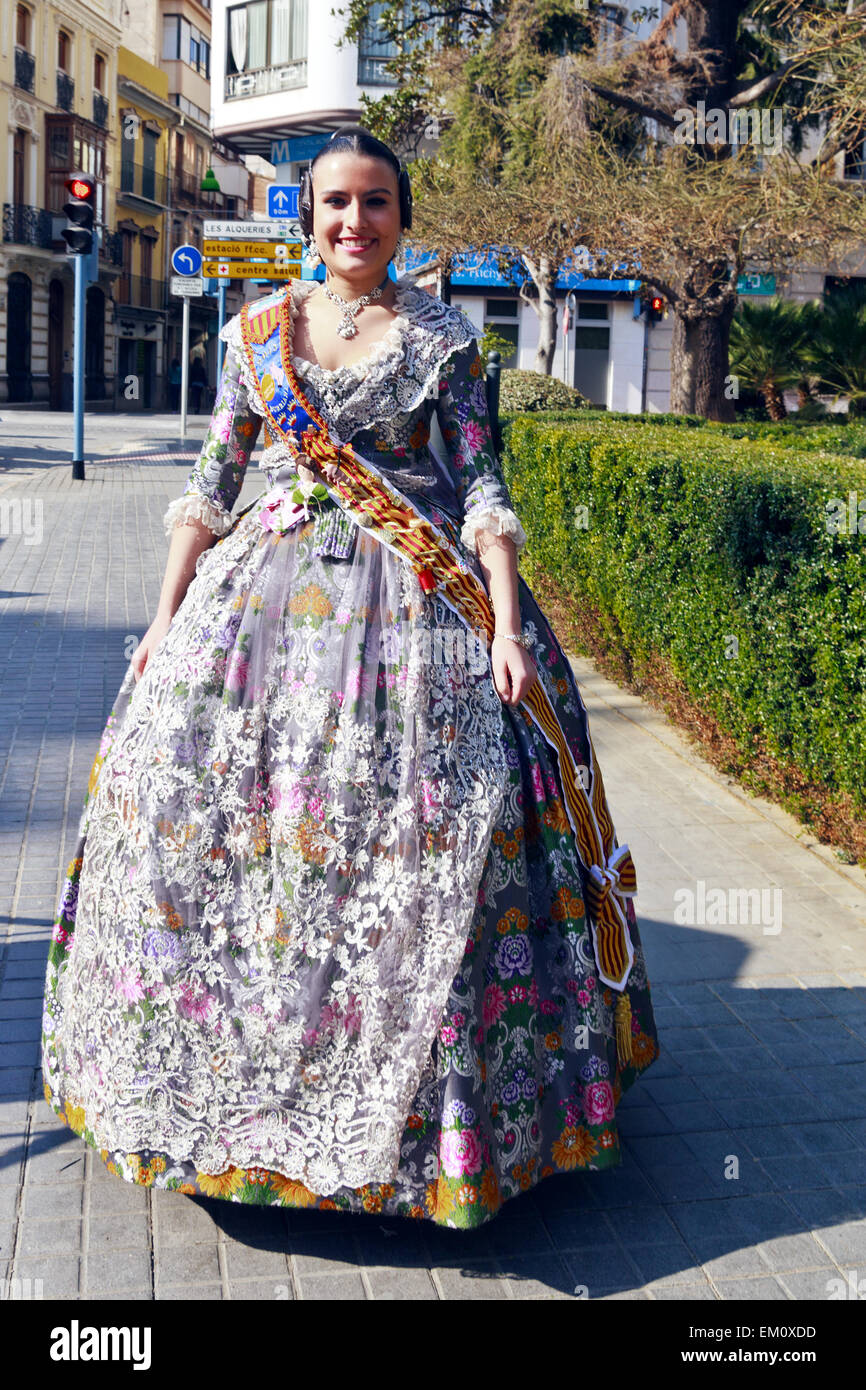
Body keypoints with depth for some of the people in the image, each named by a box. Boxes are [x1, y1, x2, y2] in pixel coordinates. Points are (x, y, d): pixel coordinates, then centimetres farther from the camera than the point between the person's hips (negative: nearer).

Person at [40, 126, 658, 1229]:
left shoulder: (441, 336, 5)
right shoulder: (258, 329, 11)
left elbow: (482, 485, 1)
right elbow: (211, 480, 12)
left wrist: (507, 623, -9)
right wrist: (168, 612, 6)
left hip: (414, 599, -2)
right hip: (267, 588, 3)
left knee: (437, 808, -10)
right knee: (188, 784, -4)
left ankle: (428, 1092, 7)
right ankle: (225, 1070, 14)